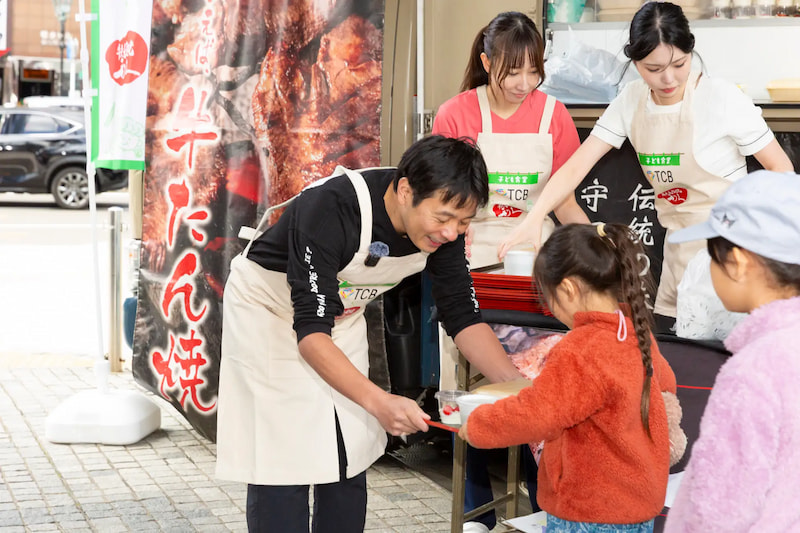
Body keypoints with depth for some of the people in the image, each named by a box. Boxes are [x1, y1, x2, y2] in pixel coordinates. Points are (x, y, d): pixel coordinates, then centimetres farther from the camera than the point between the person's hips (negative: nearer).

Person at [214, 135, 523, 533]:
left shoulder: (442, 226, -18)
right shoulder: (330, 208, -37)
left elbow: (462, 316, -9)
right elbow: (311, 330, -37)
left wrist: (516, 385, -24)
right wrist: (380, 402, -48)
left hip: (341, 313, 6)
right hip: (268, 309, -6)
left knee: (349, 459, 3)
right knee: (283, 461, -11)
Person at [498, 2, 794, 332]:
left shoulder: (722, 99, -14)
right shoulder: (631, 102, -1)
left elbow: (780, 169, -6)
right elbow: (577, 166, -7)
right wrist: (534, 218, -22)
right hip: (680, 251, 5)